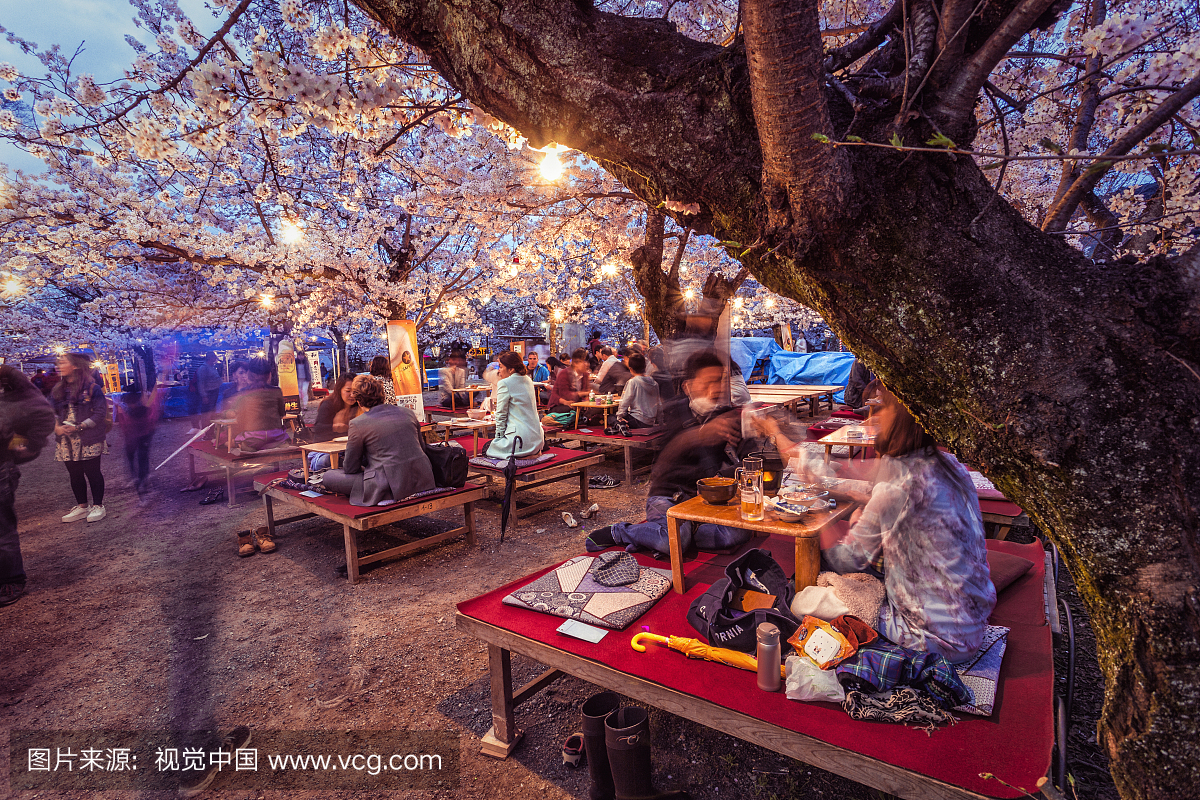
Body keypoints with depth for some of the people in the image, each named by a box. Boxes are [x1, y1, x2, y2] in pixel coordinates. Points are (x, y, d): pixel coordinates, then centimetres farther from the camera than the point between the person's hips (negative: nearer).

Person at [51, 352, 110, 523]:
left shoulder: (92, 388, -8)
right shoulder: (58, 389, 11)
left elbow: (100, 412, -12)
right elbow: (52, 411, 11)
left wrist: (79, 427, -19)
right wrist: (56, 426, -8)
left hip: (88, 440, -6)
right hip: (67, 441, 6)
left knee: (92, 472, 0)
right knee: (75, 474, 11)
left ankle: (98, 506, 11)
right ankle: (81, 507, 22)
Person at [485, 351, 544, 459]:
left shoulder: (504, 384, -11)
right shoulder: (528, 381, 11)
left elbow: (501, 415, -8)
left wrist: (498, 437, 2)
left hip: (519, 439, -8)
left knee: (487, 448, 13)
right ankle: (535, 450, 9)